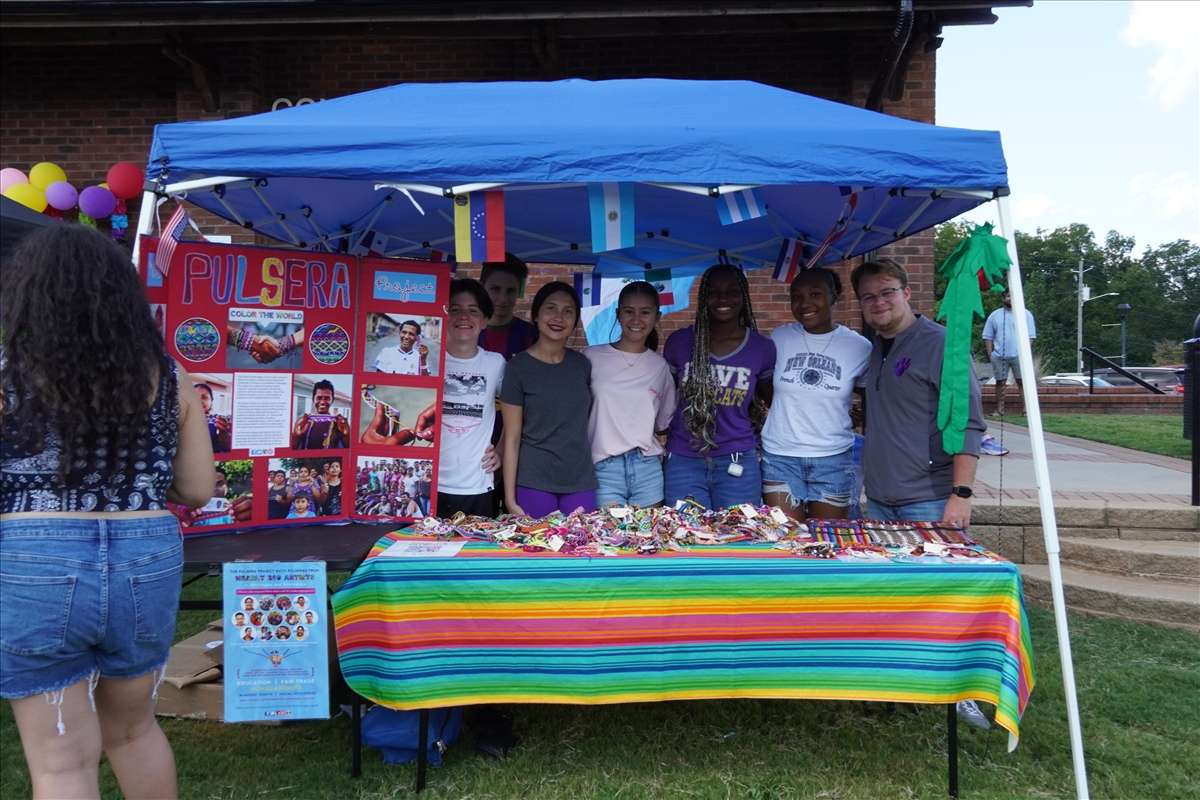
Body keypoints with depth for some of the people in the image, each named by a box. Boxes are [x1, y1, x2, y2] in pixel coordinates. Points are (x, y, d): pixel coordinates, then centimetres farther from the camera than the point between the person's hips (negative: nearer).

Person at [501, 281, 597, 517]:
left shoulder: (583, 364, 7)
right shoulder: (519, 367, -5)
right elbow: (512, 437, -6)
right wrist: (510, 498, -9)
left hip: (581, 481, 4)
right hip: (534, 483, -3)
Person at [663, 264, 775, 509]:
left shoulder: (762, 347, -2)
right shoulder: (679, 342, -2)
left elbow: (773, 400, 13)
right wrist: (666, 440, 4)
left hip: (738, 463, 0)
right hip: (683, 461, 0)